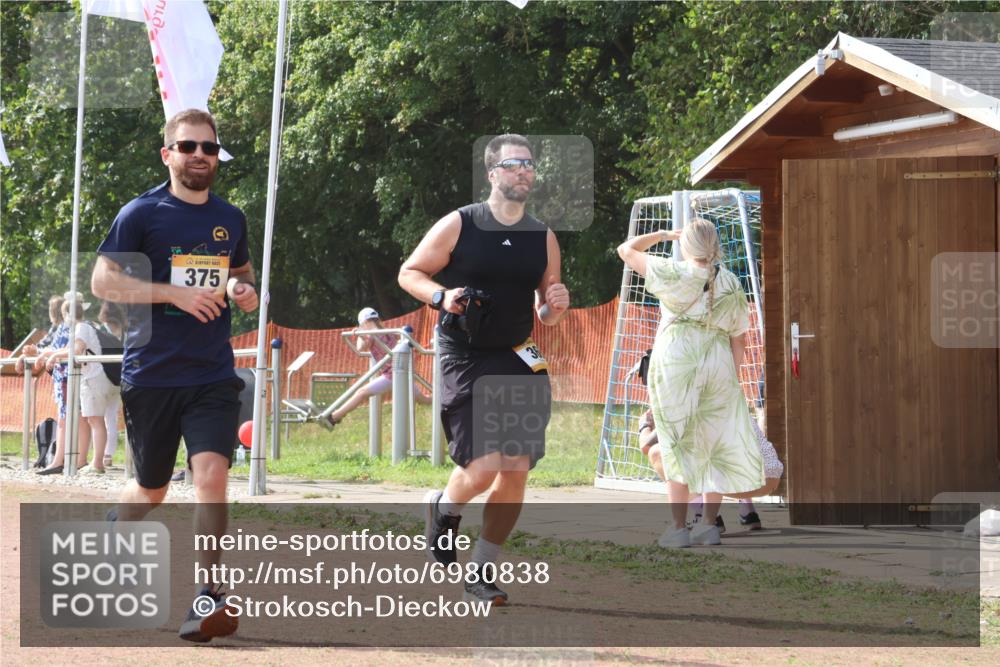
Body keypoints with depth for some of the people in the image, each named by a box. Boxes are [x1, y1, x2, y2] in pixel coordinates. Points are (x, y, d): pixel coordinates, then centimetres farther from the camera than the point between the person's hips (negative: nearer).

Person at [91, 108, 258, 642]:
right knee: (151, 490, 11)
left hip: (213, 376, 2)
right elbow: (103, 281, -10)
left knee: (211, 473, -18)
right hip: (151, 374, -2)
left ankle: (206, 596, -15)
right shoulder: (142, 214, -4)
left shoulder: (230, 218, 11)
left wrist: (243, 291, 4)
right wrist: (176, 293, -18)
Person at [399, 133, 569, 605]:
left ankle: (482, 571, 12)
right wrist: (442, 296, -15)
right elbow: (409, 273, 3)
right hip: (465, 359, -4)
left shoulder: (543, 238, 8)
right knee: (483, 468, -14)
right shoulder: (458, 225, -4)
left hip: (518, 362, 4)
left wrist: (556, 306, -7)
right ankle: (443, 510, 21)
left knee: (517, 471, -3)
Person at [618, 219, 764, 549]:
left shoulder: (674, 274, -3)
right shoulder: (732, 285, 8)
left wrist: (662, 234, 20)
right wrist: (732, 377, 17)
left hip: (675, 358, -3)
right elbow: (739, 339, 9)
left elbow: (627, 250, 7)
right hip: (718, 361, 3)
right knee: (716, 443, 11)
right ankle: (709, 525, 8)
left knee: (677, 446, 1)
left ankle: (679, 528, -2)